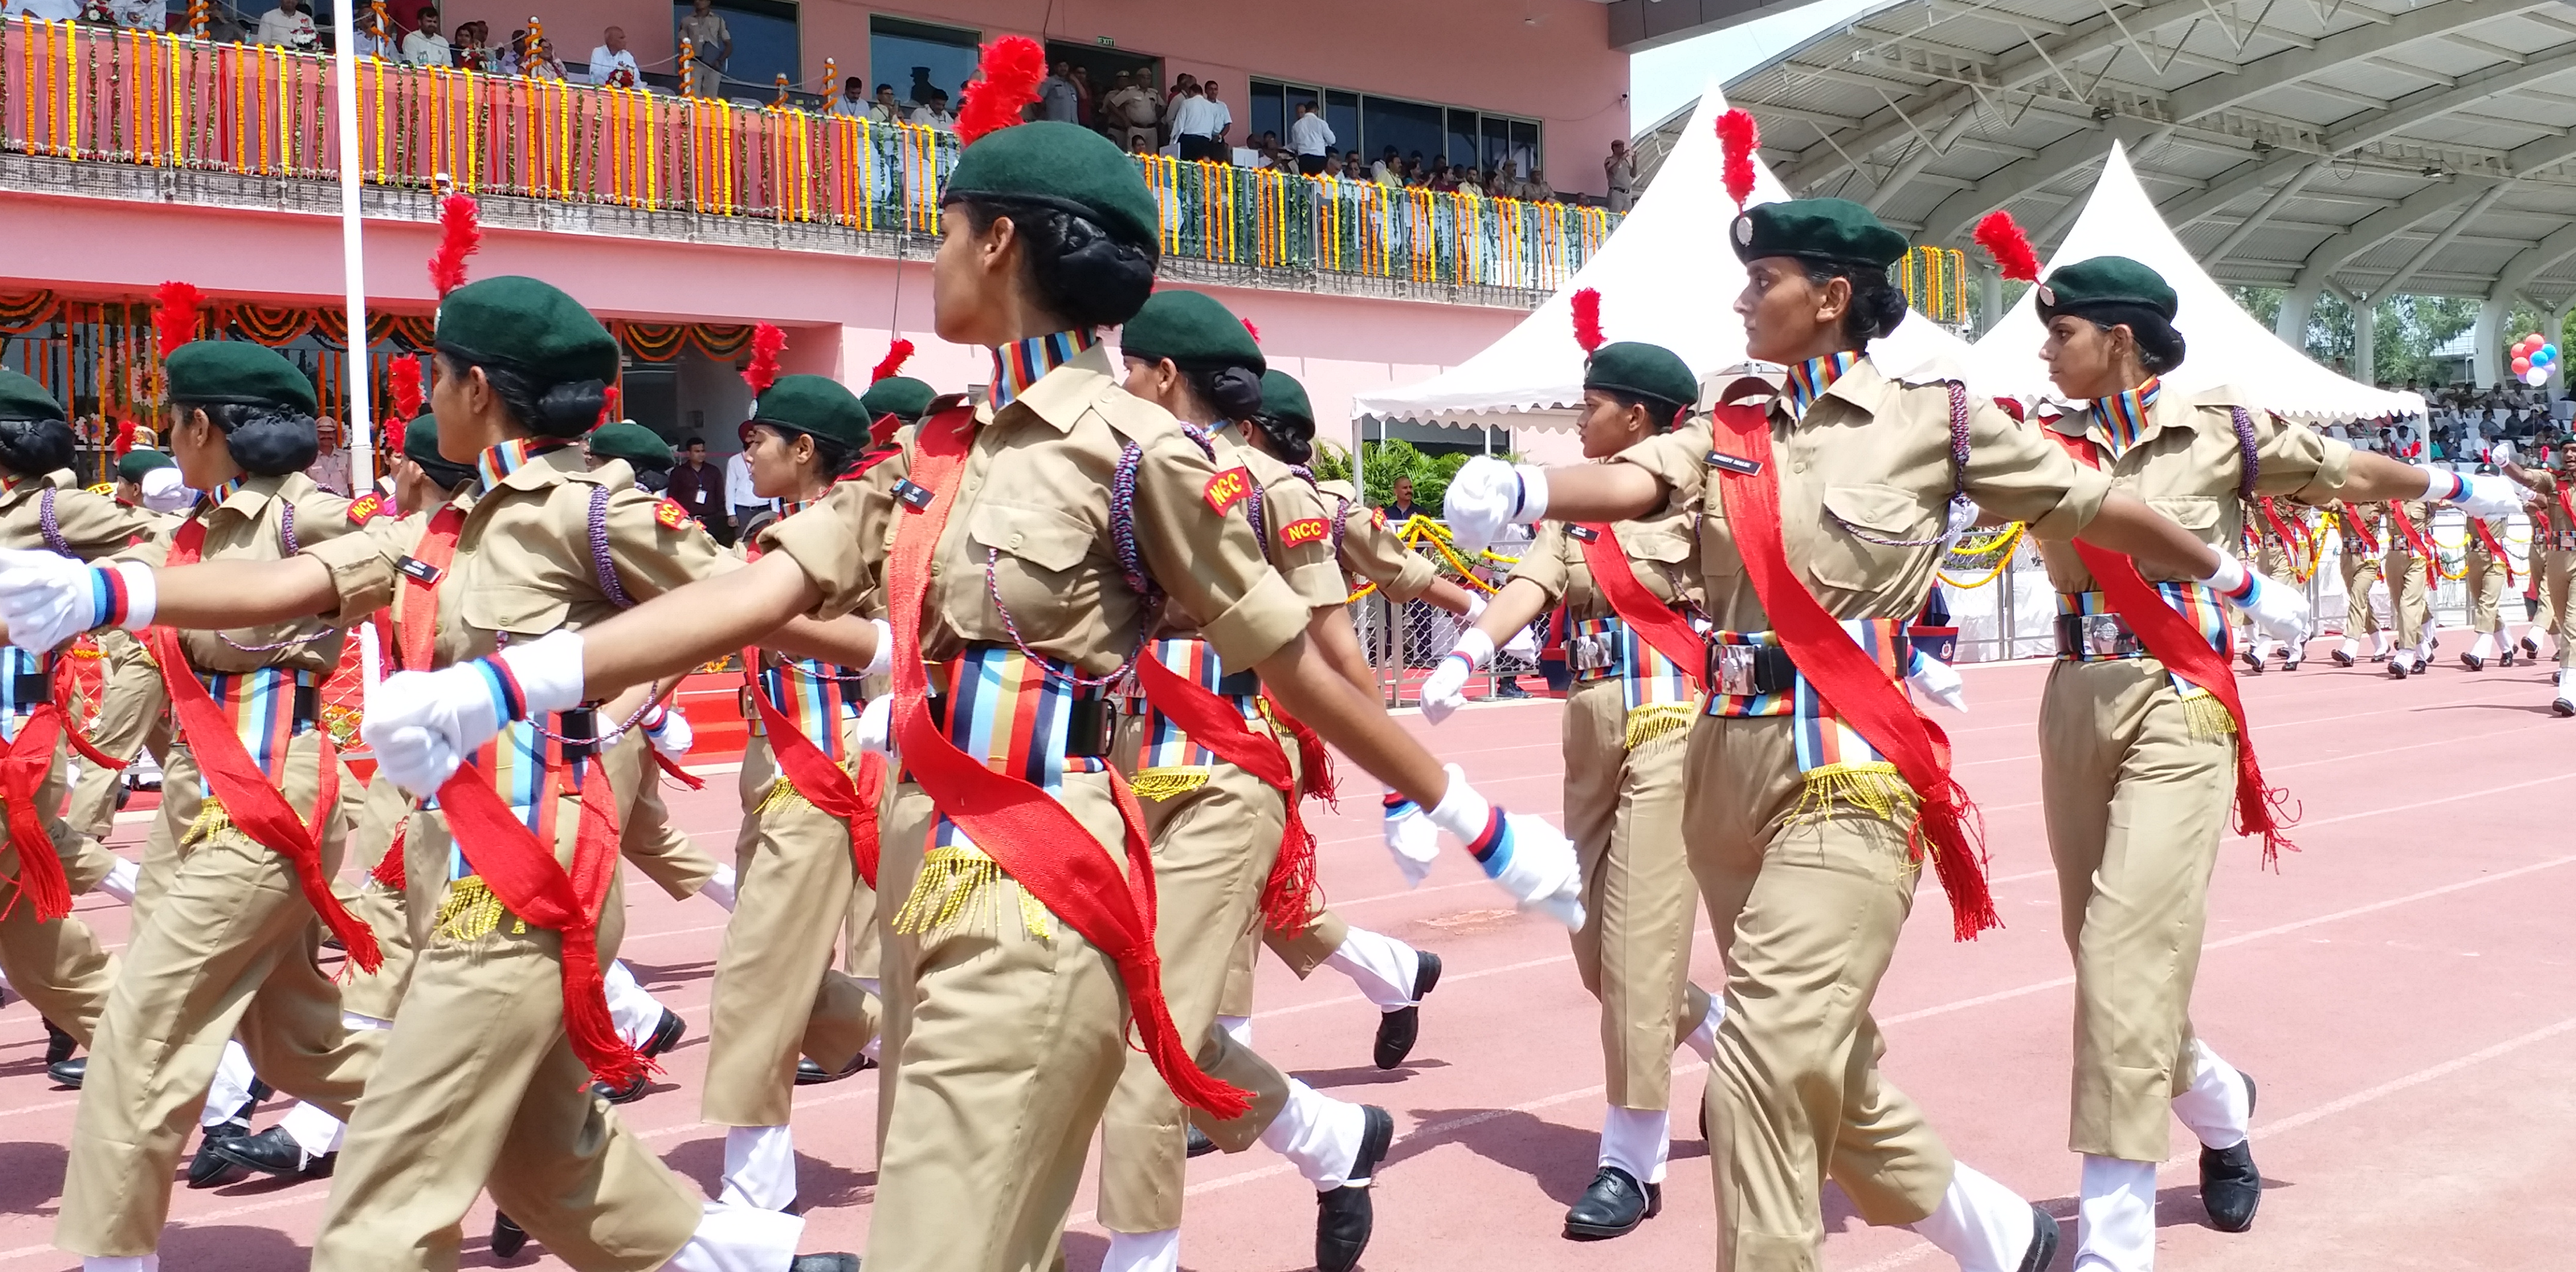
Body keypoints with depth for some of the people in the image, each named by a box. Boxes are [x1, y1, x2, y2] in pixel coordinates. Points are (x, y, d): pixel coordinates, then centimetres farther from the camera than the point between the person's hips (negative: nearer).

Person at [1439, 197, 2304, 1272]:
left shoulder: (1931, 419, -1)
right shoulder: (1726, 427, 9)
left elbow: (2096, 509, 10)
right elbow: (1634, 481, -11)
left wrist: (2233, 581, 22)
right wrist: (1525, 491, -32)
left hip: (1851, 767, -5)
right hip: (1728, 766, 6)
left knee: (1766, 1068, -17)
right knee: (1827, 1077, 17)